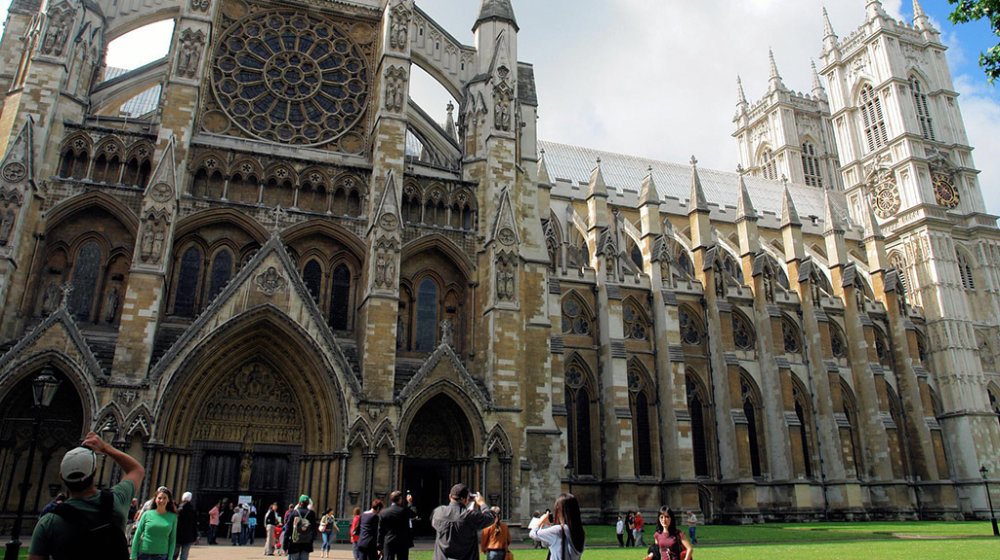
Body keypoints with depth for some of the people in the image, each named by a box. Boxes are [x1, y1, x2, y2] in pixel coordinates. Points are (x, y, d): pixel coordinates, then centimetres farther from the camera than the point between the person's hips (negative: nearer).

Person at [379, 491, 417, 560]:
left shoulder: (383, 512, -3)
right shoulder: (405, 510, -9)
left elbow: (380, 531, 2)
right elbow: (414, 513, 13)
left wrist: (380, 547, 8)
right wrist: (410, 502, 28)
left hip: (389, 543, 1)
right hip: (403, 543, -1)